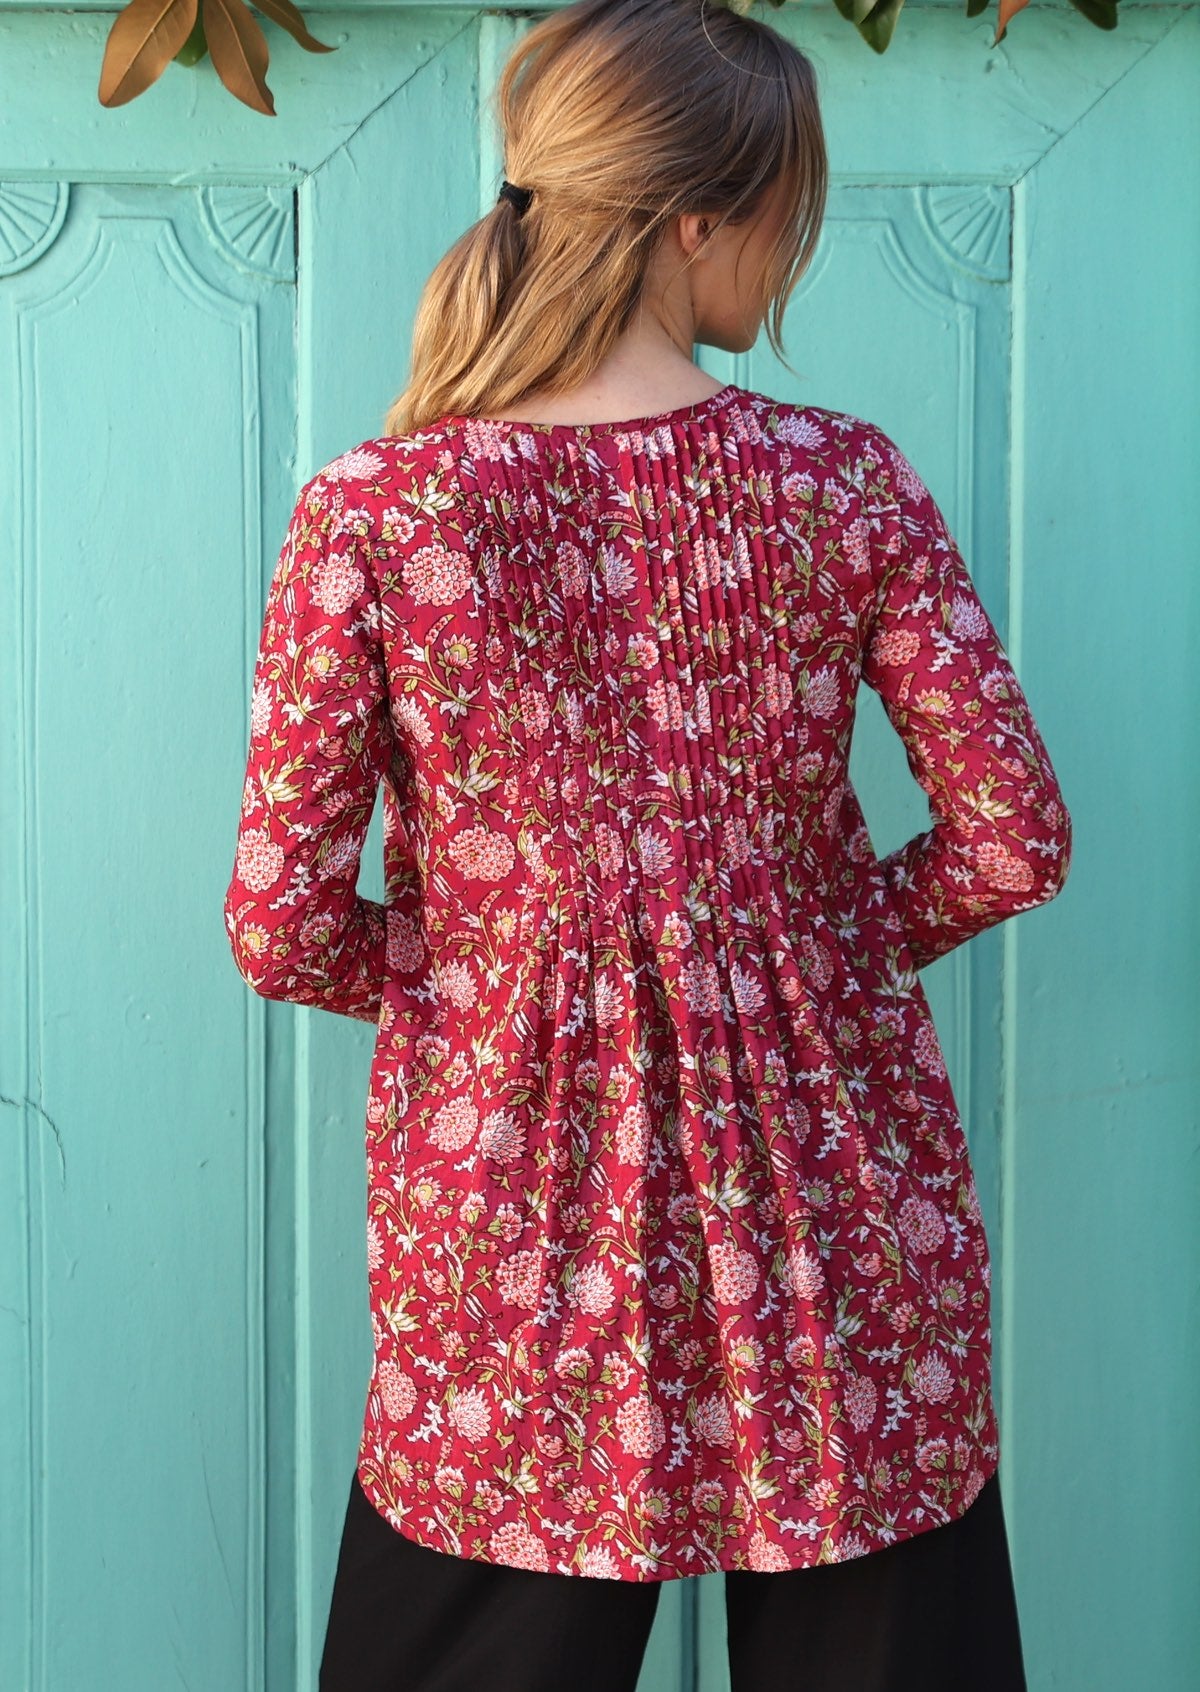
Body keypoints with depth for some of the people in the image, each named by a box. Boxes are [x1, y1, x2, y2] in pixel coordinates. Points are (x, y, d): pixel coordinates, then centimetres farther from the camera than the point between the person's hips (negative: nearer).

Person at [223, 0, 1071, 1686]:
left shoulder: (373, 513, -11)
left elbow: (281, 926, -10)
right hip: (828, 1172, 1)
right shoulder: (845, 482, -8)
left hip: (520, 1170, 0)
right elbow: (1015, 839, -5)